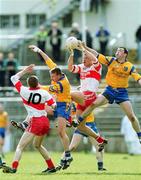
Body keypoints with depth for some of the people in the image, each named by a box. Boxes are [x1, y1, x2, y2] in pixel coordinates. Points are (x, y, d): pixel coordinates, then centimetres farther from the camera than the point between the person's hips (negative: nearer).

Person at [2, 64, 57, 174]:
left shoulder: (24, 91, -5)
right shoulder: (44, 93, -1)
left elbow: (14, 78, 8)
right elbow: (54, 105, 0)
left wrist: (25, 71, 18)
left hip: (35, 122, -5)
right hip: (45, 121, 5)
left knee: (20, 146, -8)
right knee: (37, 145, 28)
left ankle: (14, 167, -26)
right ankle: (51, 167, 29)